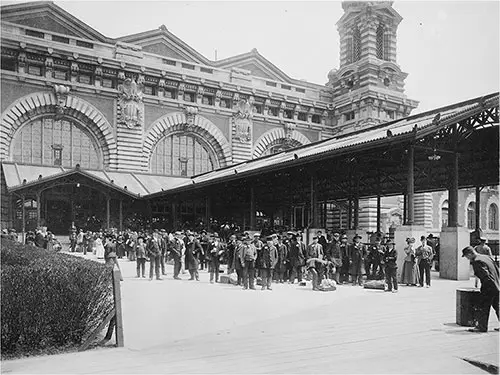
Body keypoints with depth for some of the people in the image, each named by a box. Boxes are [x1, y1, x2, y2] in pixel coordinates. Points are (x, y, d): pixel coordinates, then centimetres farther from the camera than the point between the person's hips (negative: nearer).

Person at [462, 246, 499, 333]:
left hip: (488, 288, -9)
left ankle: (482, 327, 7)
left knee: (482, 307, 1)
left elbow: (485, 275, -24)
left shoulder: (476, 262, -16)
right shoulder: (487, 257, 12)